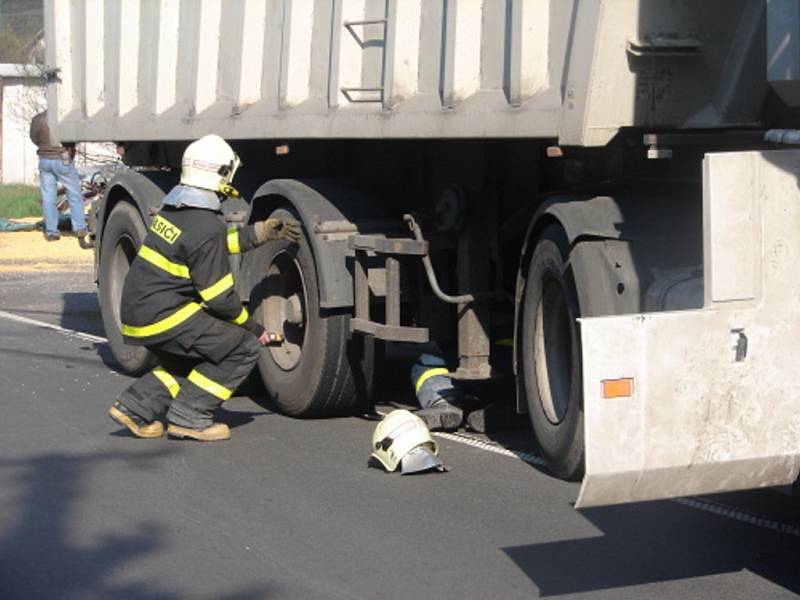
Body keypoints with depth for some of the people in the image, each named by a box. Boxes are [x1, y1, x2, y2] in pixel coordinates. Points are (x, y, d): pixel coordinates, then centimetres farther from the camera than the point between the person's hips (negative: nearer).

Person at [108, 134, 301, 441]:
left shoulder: (172, 208, 9)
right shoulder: (206, 226, -19)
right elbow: (218, 296, -15)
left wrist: (260, 233, 24)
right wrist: (253, 328, -1)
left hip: (137, 311, 9)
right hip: (162, 318, -9)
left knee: (197, 363, 24)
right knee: (244, 348, -4)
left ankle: (135, 408, 17)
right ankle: (189, 417, -3)